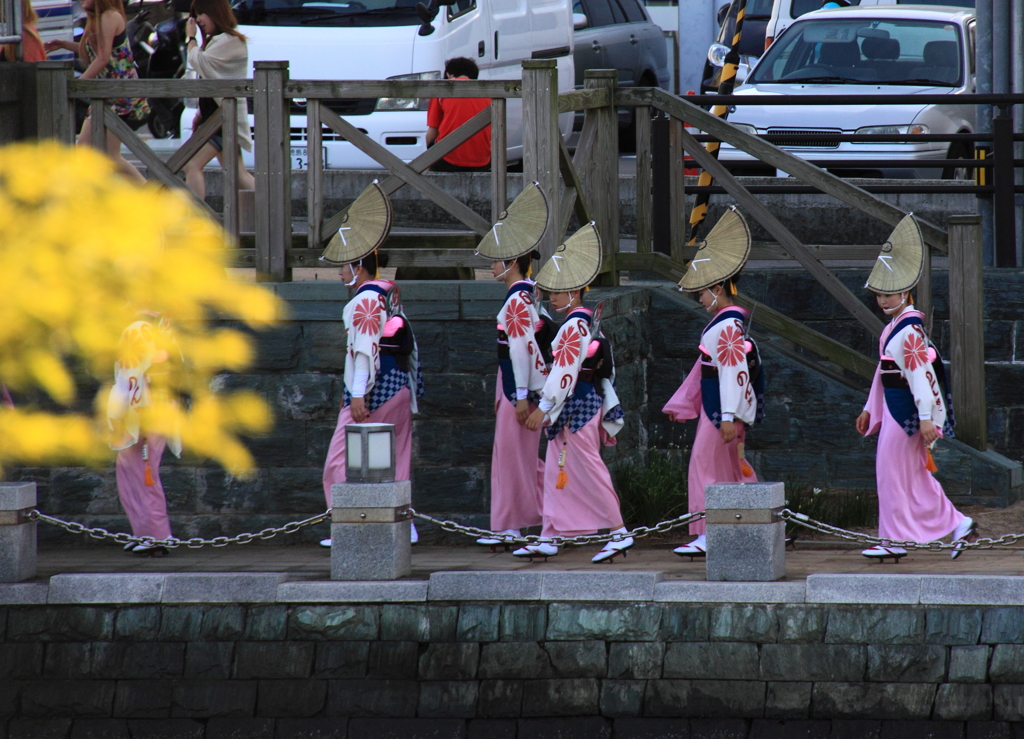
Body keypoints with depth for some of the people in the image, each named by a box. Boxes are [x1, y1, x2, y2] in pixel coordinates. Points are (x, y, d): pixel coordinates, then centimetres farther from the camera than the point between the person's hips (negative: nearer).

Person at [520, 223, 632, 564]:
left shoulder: (574, 325, -16)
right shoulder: (588, 323, 14)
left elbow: (564, 370, -21)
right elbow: (605, 369, 19)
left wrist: (543, 407, -21)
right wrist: (608, 412, 22)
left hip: (576, 407, -10)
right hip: (585, 404, 10)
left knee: (588, 471, -6)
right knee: (556, 472, 10)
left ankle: (620, 533, -3)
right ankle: (548, 538, 12)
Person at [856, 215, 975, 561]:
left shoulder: (909, 330, -17)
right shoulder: (894, 327, 13)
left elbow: (920, 374, -22)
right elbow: (884, 371, 20)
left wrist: (926, 418, -25)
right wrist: (869, 409, 24)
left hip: (906, 410, -10)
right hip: (894, 408, 10)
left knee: (893, 471, -3)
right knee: (916, 476, 12)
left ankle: (894, 540, 3)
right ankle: (958, 524, 15)